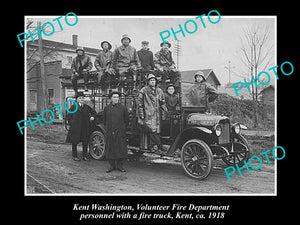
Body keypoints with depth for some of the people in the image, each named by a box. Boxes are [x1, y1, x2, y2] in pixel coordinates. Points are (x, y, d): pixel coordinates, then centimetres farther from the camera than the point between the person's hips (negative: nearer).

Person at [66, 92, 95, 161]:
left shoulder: (86, 107, 10)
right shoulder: (73, 107, 0)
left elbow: (93, 112, 23)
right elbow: (69, 116, 4)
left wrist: (92, 116, 5)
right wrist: (72, 122, -7)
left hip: (85, 128, 3)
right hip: (76, 128, -3)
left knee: (85, 141, 6)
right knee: (75, 142, 4)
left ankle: (84, 156, 18)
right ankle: (74, 156, 16)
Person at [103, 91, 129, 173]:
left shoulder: (123, 108, 2)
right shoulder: (106, 108, 7)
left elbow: (126, 120, 9)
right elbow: (104, 119, 17)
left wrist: (122, 128, 9)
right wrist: (107, 128, 13)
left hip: (120, 132, -1)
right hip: (110, 132, 1)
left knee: (121, 148, 0)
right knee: (110, 148, 4)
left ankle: (120, 165, 10)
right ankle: (112, 165, 13)